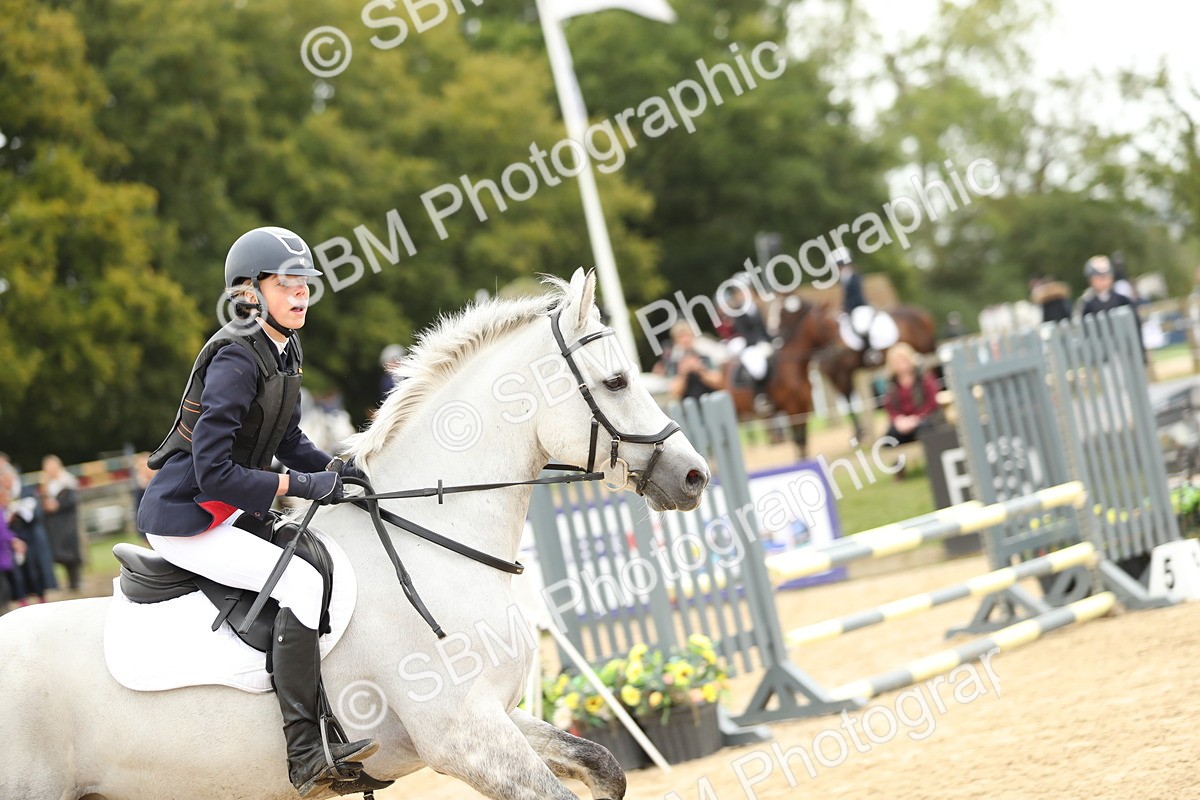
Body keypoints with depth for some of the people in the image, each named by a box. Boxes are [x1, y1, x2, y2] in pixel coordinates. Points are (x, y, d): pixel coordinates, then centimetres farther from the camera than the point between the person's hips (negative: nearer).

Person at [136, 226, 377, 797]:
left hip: (228, 511, 10)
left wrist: (340, 474, 0)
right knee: (301, 581, -22)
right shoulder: (236, 360, -22)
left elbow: (290, 443, 16)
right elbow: (213, 471, -26)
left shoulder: (284, 353, 7)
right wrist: (301, 485, -24)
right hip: (185, 518, -10)